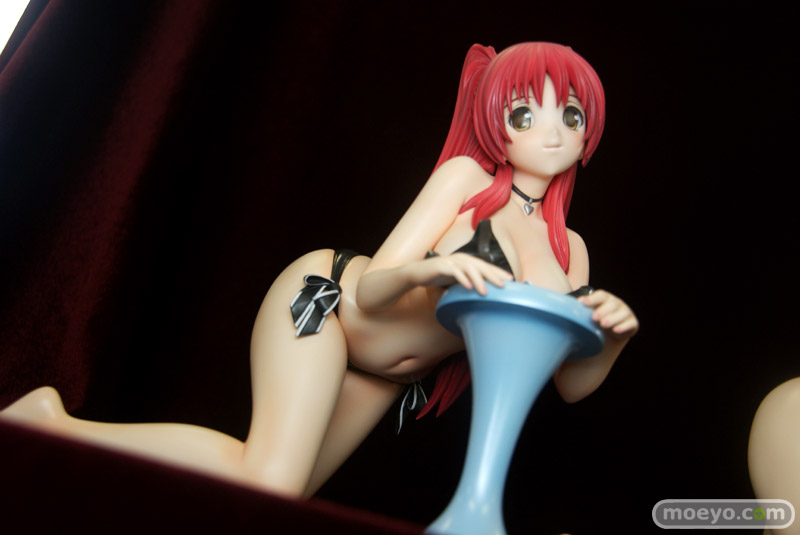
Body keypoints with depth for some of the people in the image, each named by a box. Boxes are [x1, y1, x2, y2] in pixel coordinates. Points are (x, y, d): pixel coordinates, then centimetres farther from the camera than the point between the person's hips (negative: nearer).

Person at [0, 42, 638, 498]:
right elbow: (372, 289, -17)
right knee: (267, 484, -28)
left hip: (377, 377, 7)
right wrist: (430, 270, -38)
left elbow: (572, 386, 3)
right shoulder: (466, 177, -13)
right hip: (321, 298, -7)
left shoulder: (570, 251, 2)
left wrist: (614, 339, -18)